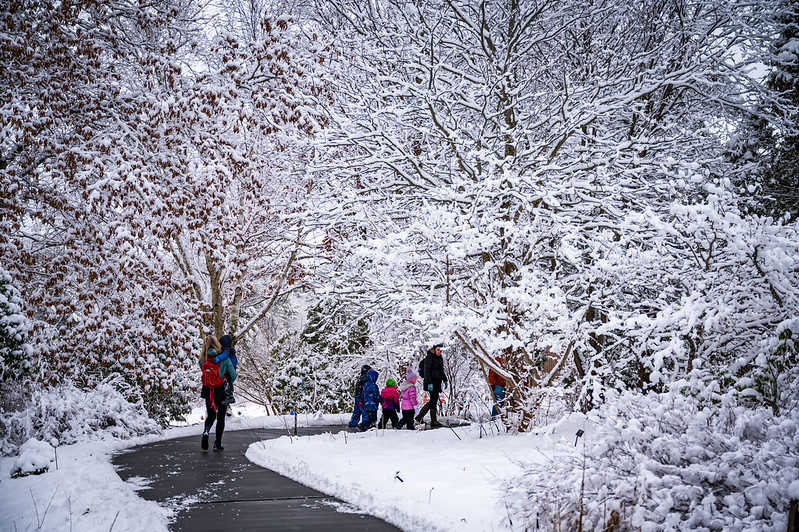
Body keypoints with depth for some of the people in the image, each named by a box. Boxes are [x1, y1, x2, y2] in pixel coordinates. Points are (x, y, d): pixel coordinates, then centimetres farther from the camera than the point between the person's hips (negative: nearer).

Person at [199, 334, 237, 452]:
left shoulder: (203, 359, -5)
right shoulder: (224, 358, -12)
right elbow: (233, 375, -8)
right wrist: (228, 383, 11)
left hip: (208, 391, 2)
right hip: (221, 390, -2)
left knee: (211, 415, 18)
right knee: (220, 417, 11)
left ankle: (206, 430, -12)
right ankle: (218, 444, 12)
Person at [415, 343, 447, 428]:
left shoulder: (440, 358, 15)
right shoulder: (429, 357, -12)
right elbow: (427, 371, -17)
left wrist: (445, 380, 24)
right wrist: (429, 383, -22)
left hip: (437, 382, 9)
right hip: (432, 382, -9)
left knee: (433, 400, 11)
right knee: (434, 400, -7)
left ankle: (419, 416, 20)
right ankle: (433, 421, -1)